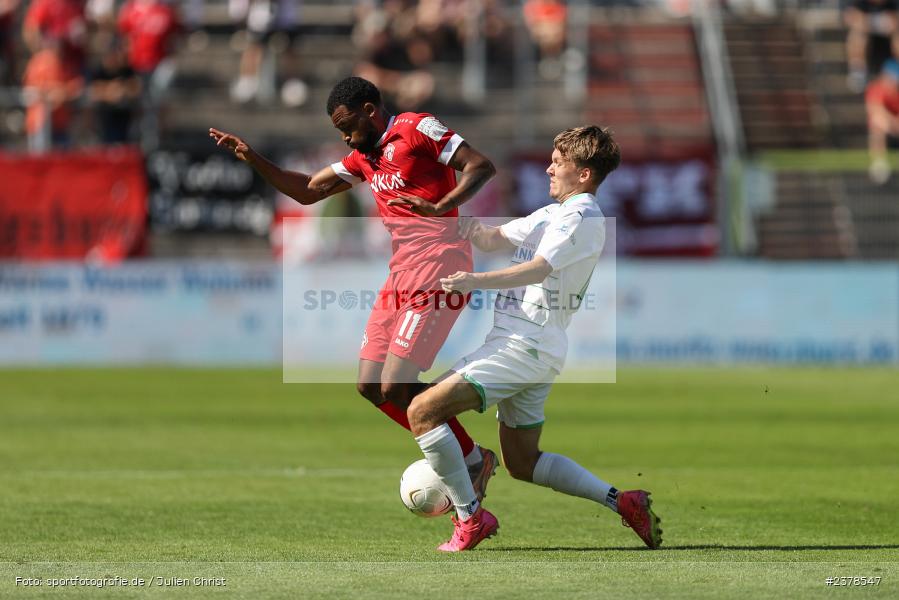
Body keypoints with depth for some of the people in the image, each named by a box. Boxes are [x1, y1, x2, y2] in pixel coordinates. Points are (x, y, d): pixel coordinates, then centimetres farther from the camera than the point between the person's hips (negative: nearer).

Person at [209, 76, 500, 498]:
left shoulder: (418, 129, -4)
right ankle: (461, 460, 11)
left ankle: (474, 461, 0)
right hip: (401, 272, 10)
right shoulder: (364, 156, 21)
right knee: (370, 386, 5)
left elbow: (481, 166, -11)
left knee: (396, 387, -16)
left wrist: (440, 207, -24)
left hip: (436, 264, -10)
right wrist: (253, 160, 15)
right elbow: (308, 191, 26)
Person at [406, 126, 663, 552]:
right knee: (523, 463, 16)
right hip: (532, 349, 10)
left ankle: (470, 518, -10)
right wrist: (476, 232, 2)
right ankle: (622, 502, 11)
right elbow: (496, 240, 24)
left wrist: (476, 281, -36)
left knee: (422, 412, -13)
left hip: (524, 343, -10)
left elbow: (539, 268, -25)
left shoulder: (581, 216, -10)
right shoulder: (553, 214, 22)